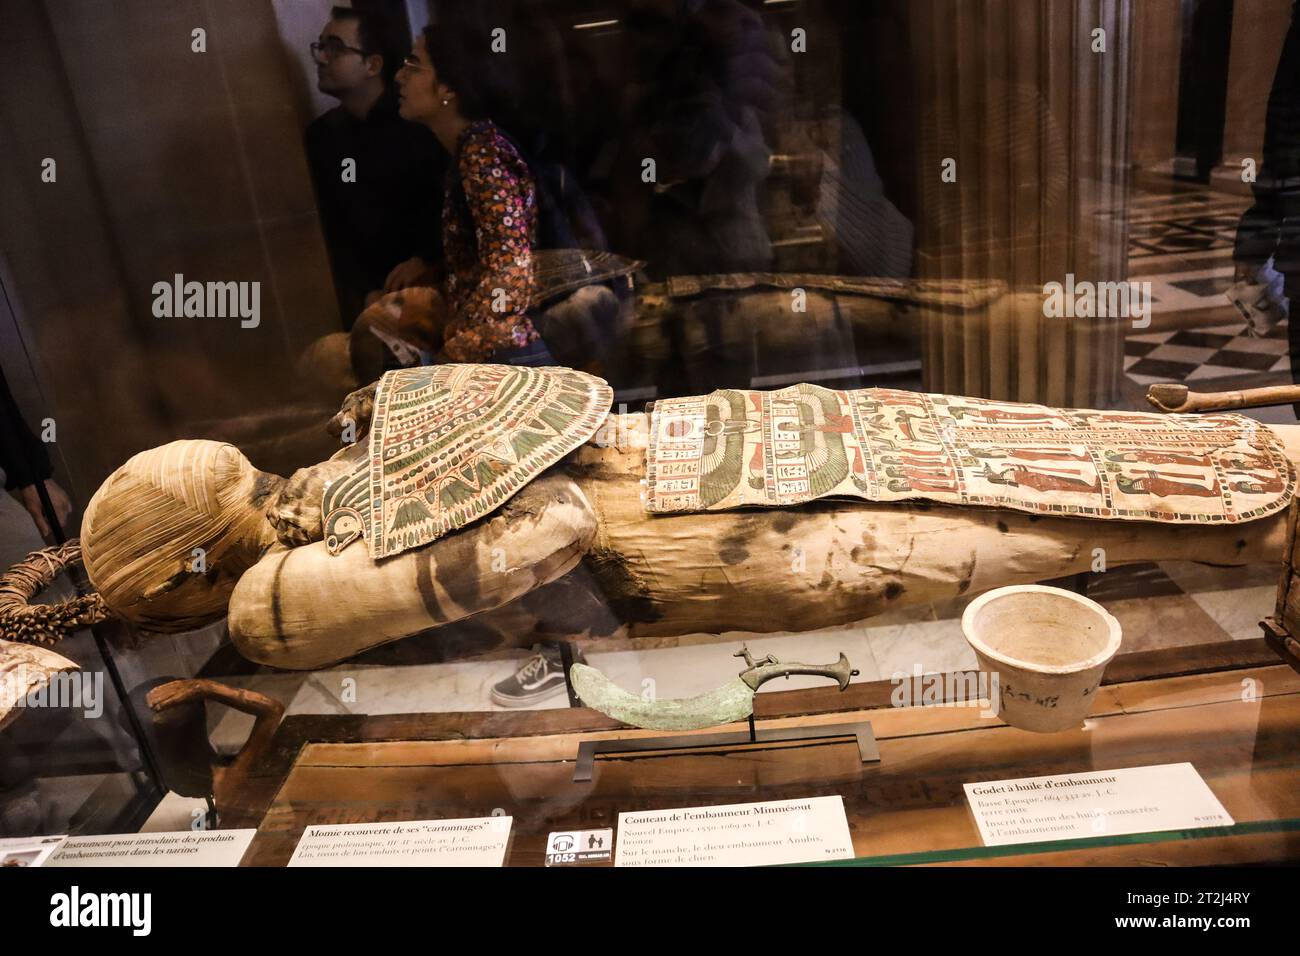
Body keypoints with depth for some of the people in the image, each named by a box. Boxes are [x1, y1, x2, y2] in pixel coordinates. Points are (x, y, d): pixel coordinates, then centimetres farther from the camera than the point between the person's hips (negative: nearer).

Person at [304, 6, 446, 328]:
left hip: (436, 281, -3)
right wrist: (366, 292, -7)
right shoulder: (321, 135, 7)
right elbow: (335, 230, 6)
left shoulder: (420, 119, -6)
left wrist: (428, 259, -19)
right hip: (371, 290, 4)